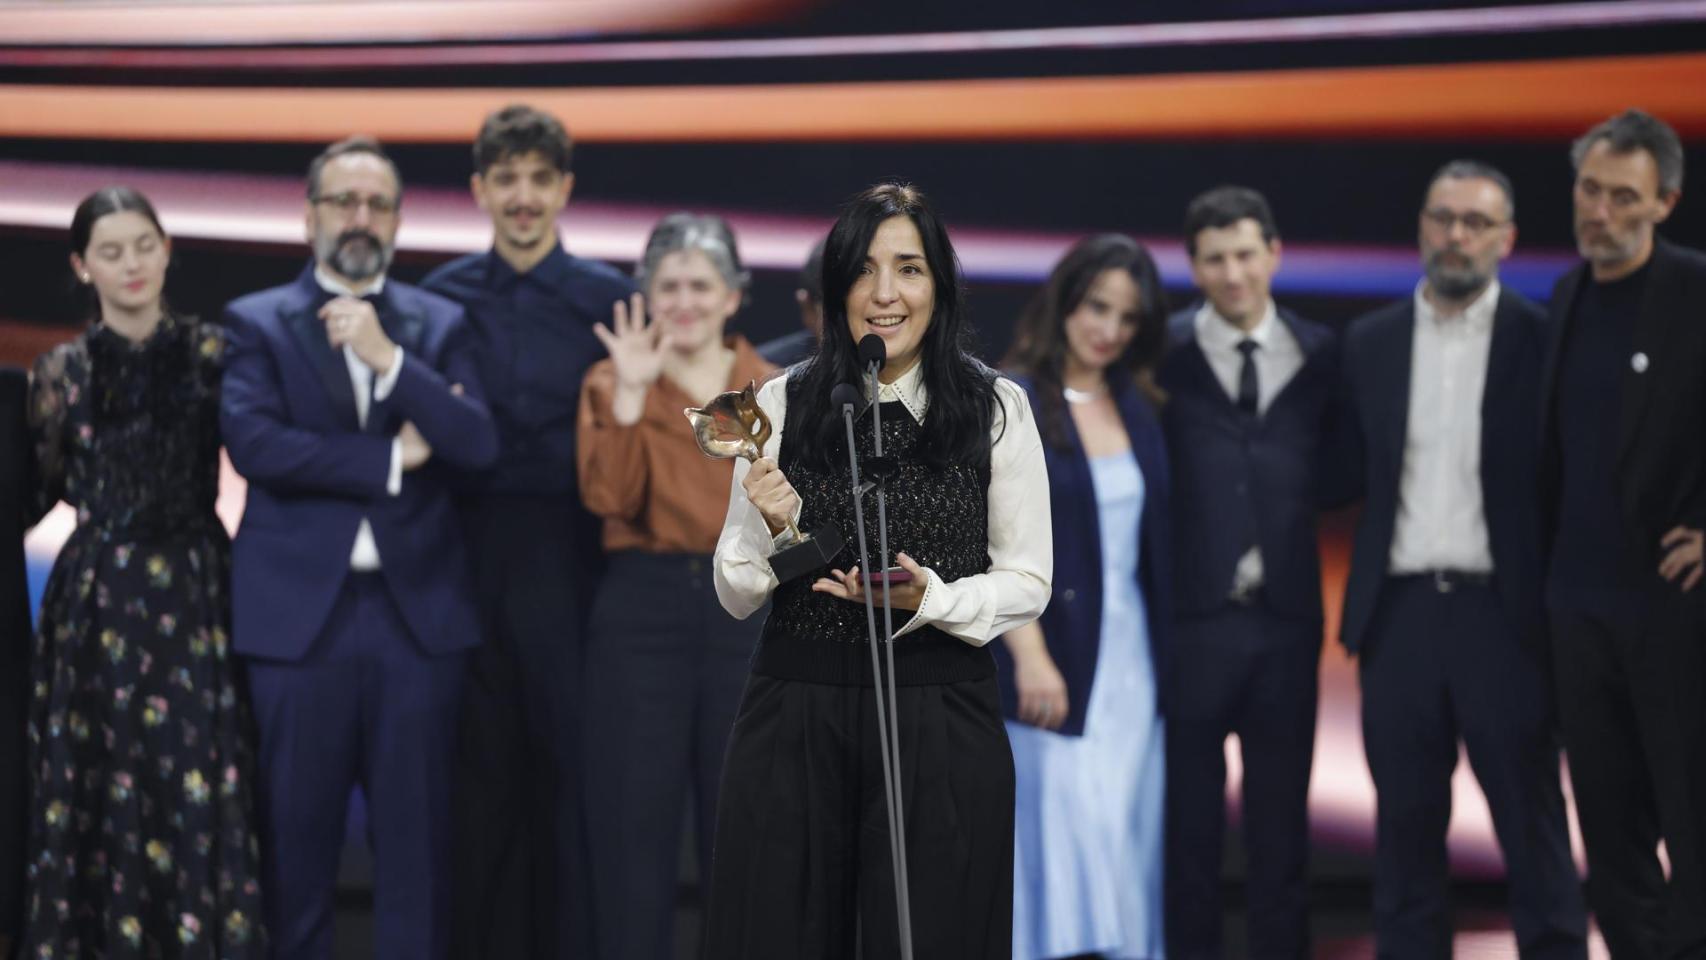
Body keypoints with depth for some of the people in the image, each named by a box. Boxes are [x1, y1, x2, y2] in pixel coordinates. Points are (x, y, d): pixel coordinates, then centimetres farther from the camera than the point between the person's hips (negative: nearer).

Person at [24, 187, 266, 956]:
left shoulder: (212, 354, 2)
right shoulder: (60, 372, 5)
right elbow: (34, 493, 9)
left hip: (196, 595, 0)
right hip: (97, 603, 1)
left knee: (201, 790, -2)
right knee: (100, 792, 3)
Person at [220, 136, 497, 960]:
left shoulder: (439, 325, 11)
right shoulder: (257, 323, 5)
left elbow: (478, 445, -4)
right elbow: (252, 442, -11)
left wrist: (388, 355, -14)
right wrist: (388, 460, -8)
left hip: (419, 612, 2)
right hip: (299, 611, -2)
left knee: (417, 837, 3)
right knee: (298, 833, 2)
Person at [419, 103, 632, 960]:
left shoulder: (607, 299, 2)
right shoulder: (443, 297, 6)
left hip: (570, 560, -1)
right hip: (469, 559, 1)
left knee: (568, 759, 2)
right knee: (481, 769, 6)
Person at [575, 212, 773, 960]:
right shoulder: (612, 383, 3)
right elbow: (608, 496, -13)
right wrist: (631, 394, -19)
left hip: (748, 615, 1)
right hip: (641, 614, -1)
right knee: (634, 821, 2)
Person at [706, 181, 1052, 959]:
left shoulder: (996, 410, -1)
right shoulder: (781, 405, 2)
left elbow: (1027, 582, 2)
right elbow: (736, 594, 6)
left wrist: (928, 599, -16)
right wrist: (772, 531, -15)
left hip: (940, 725, -1)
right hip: (794, 724, 1)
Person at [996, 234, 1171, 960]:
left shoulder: (1137, 408, 12)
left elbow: (1152, 537, 14)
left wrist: (1164, 653, 8)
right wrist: (1029, 656, -19)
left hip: (1132, 658, 5)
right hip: (1053, 656, -5)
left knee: (1126, 843, 5)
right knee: (1059, 840, -6)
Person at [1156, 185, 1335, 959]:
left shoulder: (1319, 355, 6)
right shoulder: (1163, 353, -2)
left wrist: (1293, 503, -5)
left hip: (1285, 614, 2)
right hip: (1192, 614, -2)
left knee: (1282, 808, 9)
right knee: (1188, 809, 6)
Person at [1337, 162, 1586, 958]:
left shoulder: (1541, 341, -1)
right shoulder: (1370, 344, 9)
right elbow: (1357, 472, 13)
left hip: (1503, 611, -3)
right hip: (1399, 610, 3)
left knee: (1531, 819, 0)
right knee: (1406, 820, 8)